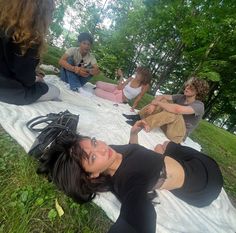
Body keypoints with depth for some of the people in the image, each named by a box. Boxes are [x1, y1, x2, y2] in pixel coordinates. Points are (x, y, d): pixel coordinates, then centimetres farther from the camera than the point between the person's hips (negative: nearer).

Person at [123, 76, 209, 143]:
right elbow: (160, 96, -5)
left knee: (174, 112, -34)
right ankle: (138, 117, -18)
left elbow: (178, 109, -37)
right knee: (163, 101, -9)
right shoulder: (181, 97, 2)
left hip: (177, 135, -6)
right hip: (166, 126, 6)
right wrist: (153, 105, -26)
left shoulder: (199, 105, -18)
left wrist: (157, 103, -26)